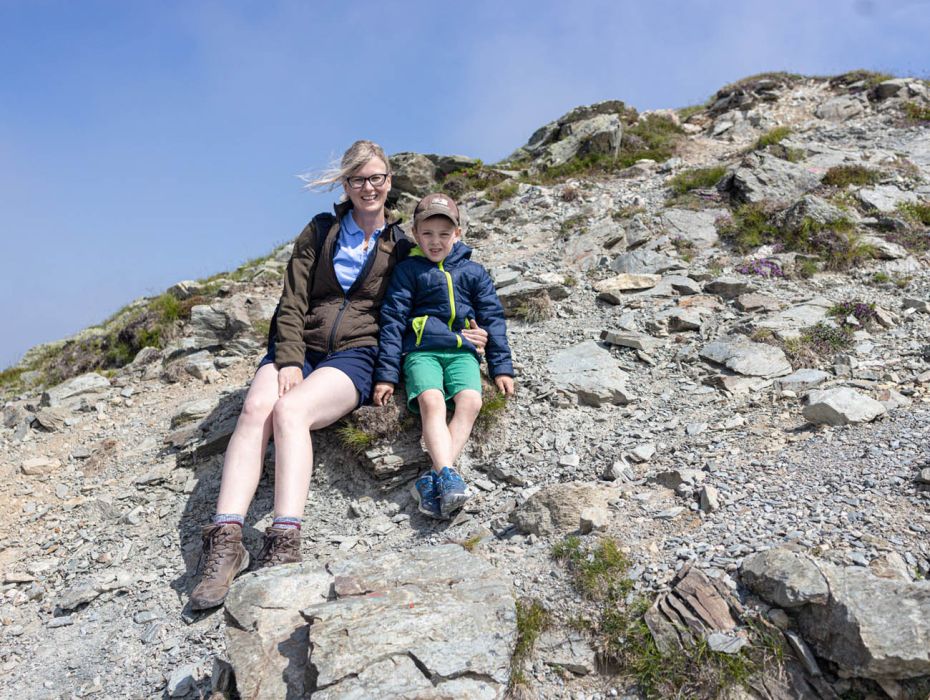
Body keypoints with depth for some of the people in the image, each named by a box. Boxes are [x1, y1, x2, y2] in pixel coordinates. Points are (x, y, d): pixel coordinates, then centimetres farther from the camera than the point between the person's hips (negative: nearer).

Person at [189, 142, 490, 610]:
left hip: (355, 354, -2)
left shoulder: (400, 247, 15)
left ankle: (284, 544, -40)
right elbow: (292, 303, 7)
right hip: (299, 347, 2)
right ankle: (225, 541, -36)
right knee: (256, 407, -30)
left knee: (289, 411, -32)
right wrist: (289, 360, -8)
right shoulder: (320, 231, 15)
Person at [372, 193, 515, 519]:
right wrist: (386, 374, -2)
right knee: (431, 400, -31)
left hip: (462, 351, 2)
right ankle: (448, 477, -43)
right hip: (422, 350, -1)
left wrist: (501, 368, 6)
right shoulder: (408, 270, 13)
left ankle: (434, 479, -34)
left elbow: (493, 319, 16)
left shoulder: (474, 272, 19)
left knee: (470, 401, -28)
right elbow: (393, 320, 7)